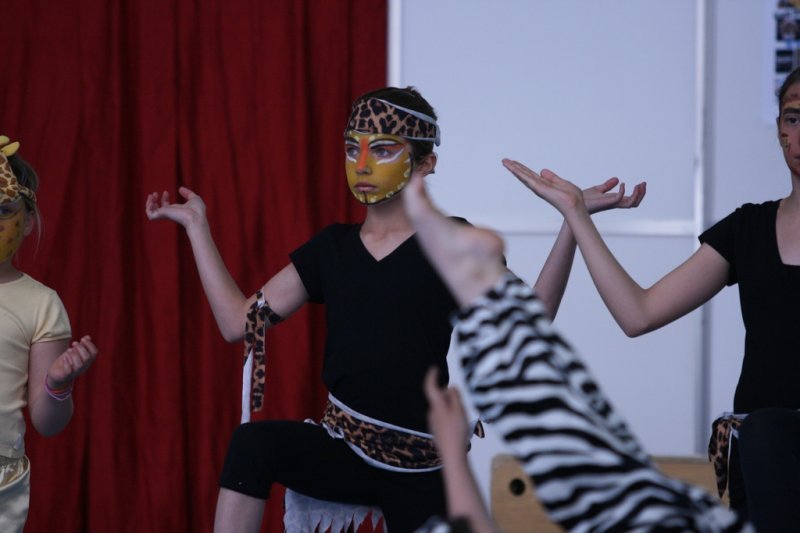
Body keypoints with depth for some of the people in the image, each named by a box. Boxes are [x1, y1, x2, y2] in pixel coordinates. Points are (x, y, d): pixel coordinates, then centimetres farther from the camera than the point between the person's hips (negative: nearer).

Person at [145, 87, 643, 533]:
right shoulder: (331, 247, 8)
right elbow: (240, 322, 6)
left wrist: (572, 221, -23)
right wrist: (198, 225, 6)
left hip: (420, 467, -2)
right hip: (343, 451, 2)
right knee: (254, 441, -26)